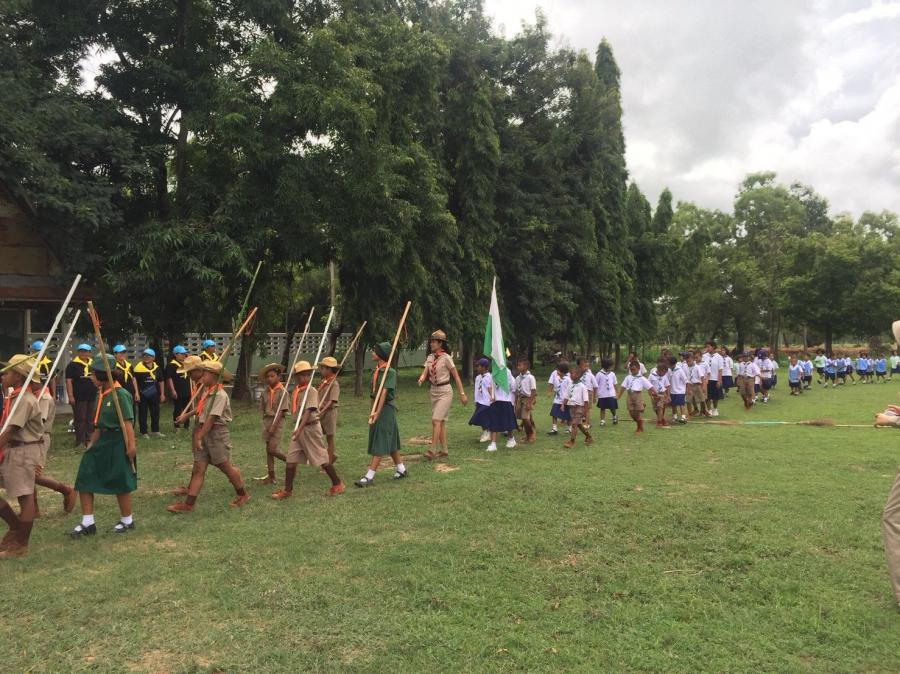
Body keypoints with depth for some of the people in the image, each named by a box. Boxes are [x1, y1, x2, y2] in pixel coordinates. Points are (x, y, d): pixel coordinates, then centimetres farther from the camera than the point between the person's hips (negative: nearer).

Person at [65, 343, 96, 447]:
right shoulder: (73, 365, -4)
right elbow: (68, 381, -9)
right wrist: (70, 396, -15)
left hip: (92, 397, 6)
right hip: (79, 398, -6)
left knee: (90, 420, 11)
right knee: (80, 420, -4)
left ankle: (89, 440, 19)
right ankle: (80, 441, 1)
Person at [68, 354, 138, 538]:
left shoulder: (120, 394, -17)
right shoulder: (100, 394, 9)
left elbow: (127, 422, -21)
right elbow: (99, 424, 17)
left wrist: (131, 445, -23)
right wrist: (92, 442, 19)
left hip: (117, 442, -8)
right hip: (102, 441, 8)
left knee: (120, 482, 4)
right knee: (84, 479, 4)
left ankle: (127, 520, 23)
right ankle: (88, 523, 13)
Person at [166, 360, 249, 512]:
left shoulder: (220, 395, -16)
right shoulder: (207, 392, 12)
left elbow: (211, 418, -20)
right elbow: (202, 415, 12)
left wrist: (199, 437, -20)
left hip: (217, 433, -8)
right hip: (205, 434, 8)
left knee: (226, 467, 4)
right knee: (198, 469, 4)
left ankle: (243, 494, 22)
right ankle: (188, 504, 4)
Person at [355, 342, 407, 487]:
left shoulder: (390, 372, -15)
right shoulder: (375, 370, 10)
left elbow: (384, 393, -23)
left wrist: (377, 412, -30)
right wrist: (373, 411, 17)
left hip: (386, 409, -9)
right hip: (376, 408, 9)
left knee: (380, 444, -6)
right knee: (390, 442, 16)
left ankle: (369, 477, -5)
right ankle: (401, 469, 29)